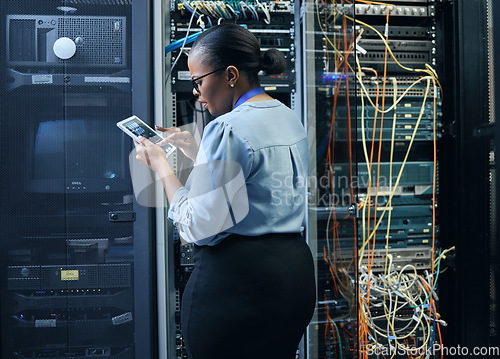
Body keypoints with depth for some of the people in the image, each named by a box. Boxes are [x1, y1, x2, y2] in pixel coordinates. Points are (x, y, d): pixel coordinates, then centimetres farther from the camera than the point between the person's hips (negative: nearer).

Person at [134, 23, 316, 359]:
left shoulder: (227, 129, -18)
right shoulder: (289, 118, 10)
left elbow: (199, 226, -18)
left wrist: (161, 166, -7)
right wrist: (196, 150, 18)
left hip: (236, 279, -9)